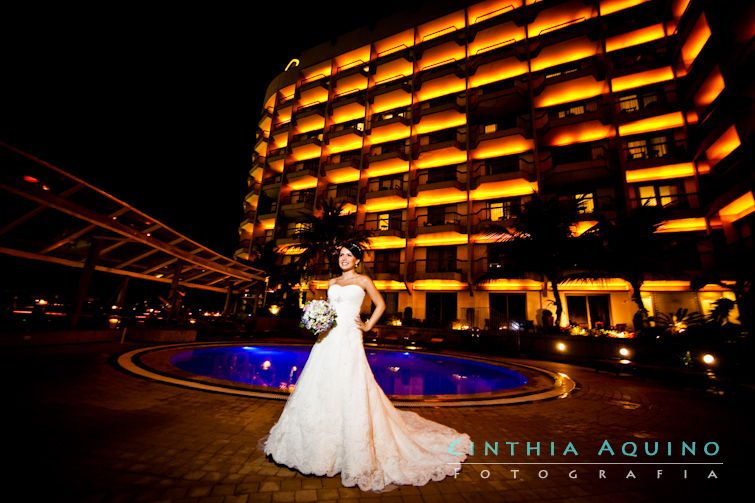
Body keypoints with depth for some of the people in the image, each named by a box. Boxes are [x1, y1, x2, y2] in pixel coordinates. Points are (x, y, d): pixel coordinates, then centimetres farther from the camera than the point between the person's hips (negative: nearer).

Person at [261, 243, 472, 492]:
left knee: (349, 391, -4)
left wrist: (368, 325, 1)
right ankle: (319, 443, 32)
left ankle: (356, 453, 13)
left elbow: (380, 305, 8)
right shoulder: (332, 282, 15)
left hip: (349, 340, -5)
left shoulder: (363, 281, 2)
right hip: (327, 340, 6)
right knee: (320, 388, 10)